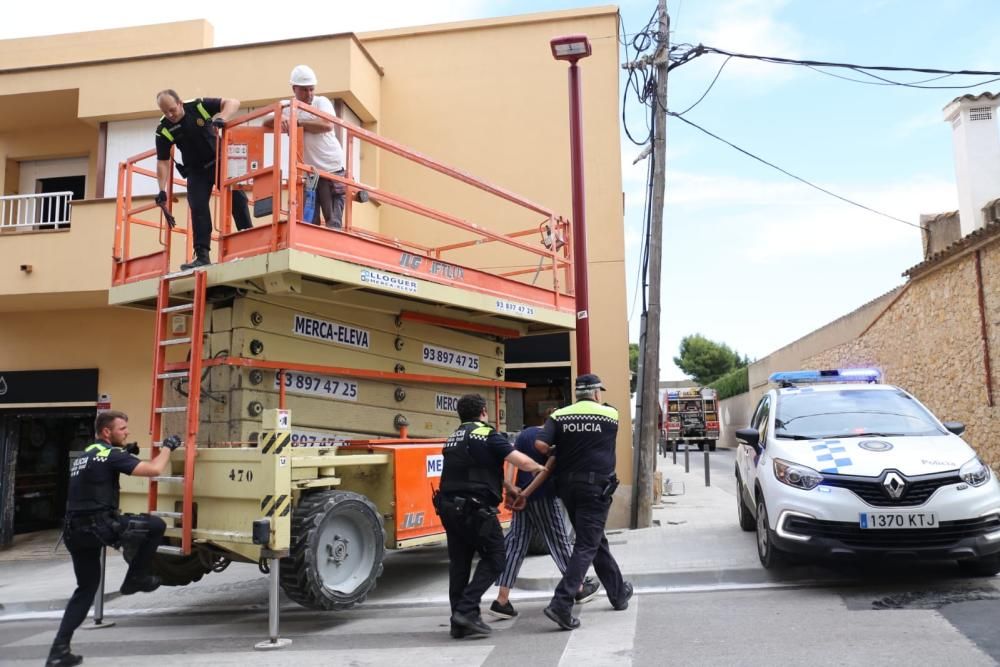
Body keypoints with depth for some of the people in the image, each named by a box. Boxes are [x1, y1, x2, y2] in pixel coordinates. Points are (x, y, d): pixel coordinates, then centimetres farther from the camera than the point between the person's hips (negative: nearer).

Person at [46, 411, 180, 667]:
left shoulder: (85, 455, 20)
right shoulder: (111, 455, -8)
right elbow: (154, 469, -17)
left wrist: (127, 455, 30)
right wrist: (167, 446, -1)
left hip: (75, 530, 9)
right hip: (97, 525, -9)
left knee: (86, 587, 19)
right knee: (156, 525, 1)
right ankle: (135, 579, 12)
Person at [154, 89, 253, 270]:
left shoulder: (199, 106, -16)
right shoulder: (163, 130, -11)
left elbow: (233, 103, -19)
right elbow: (162, 161, -5)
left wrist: (222, 118, -39)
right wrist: (162, 190, -13)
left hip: (219, 161, -1)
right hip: (196, 170, 1)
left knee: (237, 198, -8)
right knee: (198, 208, -8)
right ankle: (202, 255, -6)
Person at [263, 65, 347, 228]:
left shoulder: (321, 102, 1)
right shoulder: (289, 110, 12)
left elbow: (327, 125, -16)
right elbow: (266, 123, 5)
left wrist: (297, 122, -12)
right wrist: (280, 117, -16)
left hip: (331, 170, -4)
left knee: (333, 222, -5)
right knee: (309, 222, 3)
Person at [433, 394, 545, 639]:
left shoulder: (452, 439, 19)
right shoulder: (487, 435, -5)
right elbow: (523, 462, -11)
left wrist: (509, 487, 31)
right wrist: (540, 468, 9)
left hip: (449, 507, 8)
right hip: (475, 508, -8)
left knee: (459, 563, 13)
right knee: (494, 559, 4)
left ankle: (459, 621, 15)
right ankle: (467, 610, -6)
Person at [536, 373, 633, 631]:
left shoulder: (559, 416, 1)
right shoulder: (610, 414, 0)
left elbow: (541, 444, -10)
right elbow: (605, 444, 6)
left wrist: (556, 452, 8)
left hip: (567, 485, 4)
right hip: (596, 486, -4)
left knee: (596, 541, 19)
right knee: (587, 546, -3)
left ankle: (619, 592, 33)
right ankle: (561, 603, -14)